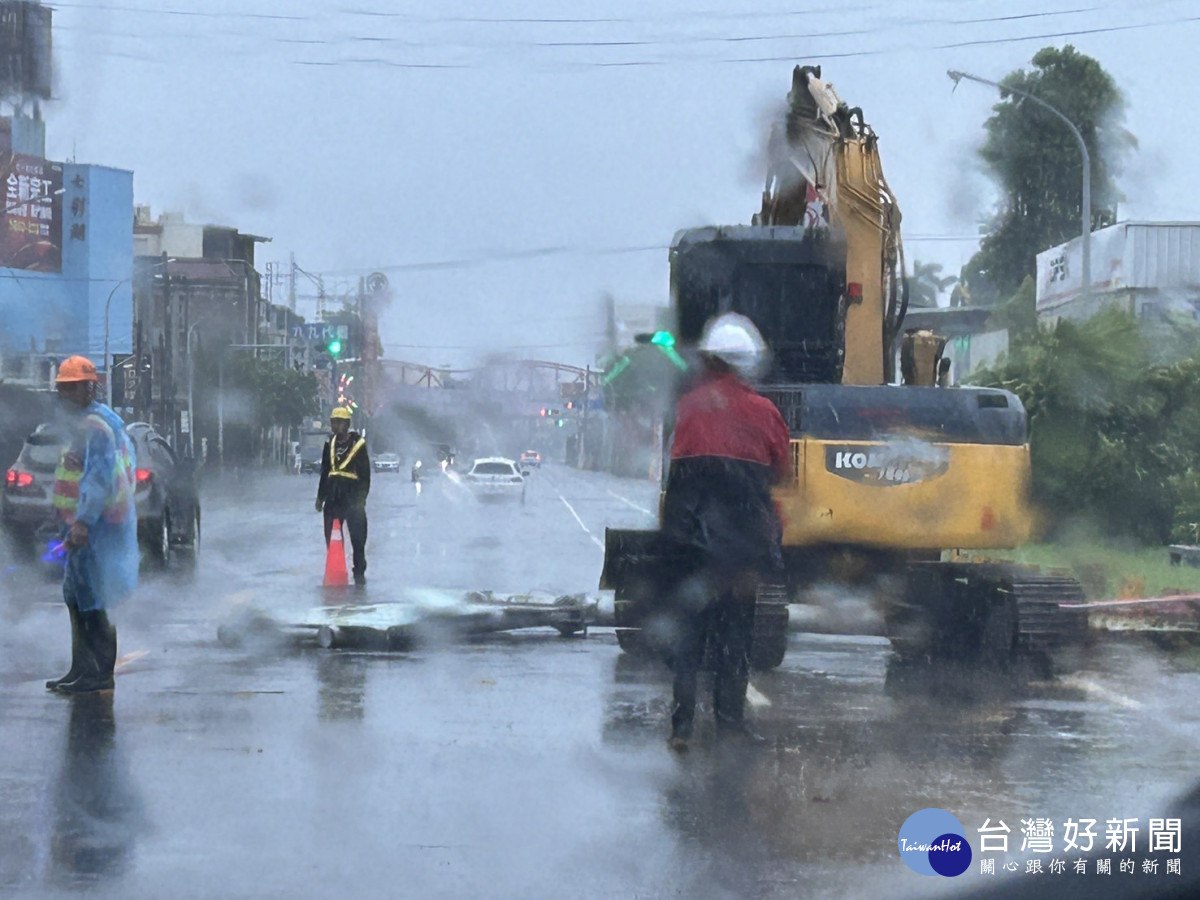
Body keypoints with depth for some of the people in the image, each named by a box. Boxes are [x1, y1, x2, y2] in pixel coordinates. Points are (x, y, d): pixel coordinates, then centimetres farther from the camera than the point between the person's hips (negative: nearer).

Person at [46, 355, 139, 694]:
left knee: (87, 597, -10)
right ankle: (83, 669, 19)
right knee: (76, 596, 15)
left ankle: (101, 673, -9)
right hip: (89, 522, 11)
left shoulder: (95, 426, -15)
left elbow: (99, 478, -24)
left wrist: (83, 521, -30)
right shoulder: (83, 422, 18)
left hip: (94, 524, -11)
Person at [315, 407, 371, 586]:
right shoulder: (330, 445, 11)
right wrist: (320, 497, 17)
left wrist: (362, 497, -11)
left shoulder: (358, 444, -5)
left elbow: (365, 474, -4)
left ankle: (359, 573, 5)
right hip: (333, 498, 5)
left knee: (358, 538, -4)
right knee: (331, 539, 6)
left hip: (352, 498, -5)